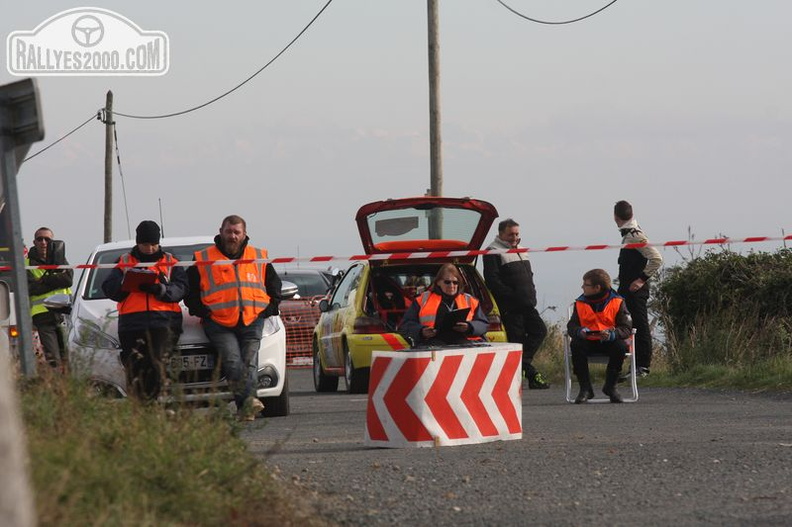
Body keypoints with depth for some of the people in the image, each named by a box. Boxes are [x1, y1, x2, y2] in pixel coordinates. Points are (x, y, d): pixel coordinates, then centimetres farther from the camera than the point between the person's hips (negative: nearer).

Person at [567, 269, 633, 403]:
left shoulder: (617, 302, -3)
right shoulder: (580, 303, 6)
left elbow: (626, 328, -9)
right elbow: (571, 326, 2)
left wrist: (611, 334, -30)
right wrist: (579, 332, -23)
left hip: (609, 342, -2)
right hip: (587, 342, 2)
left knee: (620, 346, -33)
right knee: (576, 345, -30)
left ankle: (610, 386, -11)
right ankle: (585, 388, -22)